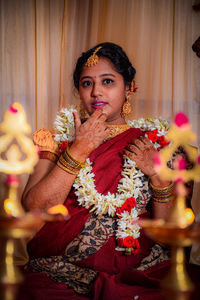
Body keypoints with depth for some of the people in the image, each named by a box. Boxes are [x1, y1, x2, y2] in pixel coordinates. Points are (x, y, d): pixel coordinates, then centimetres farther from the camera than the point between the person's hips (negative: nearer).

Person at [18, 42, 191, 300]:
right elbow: (33, 209, -6)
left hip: (140, 273, 2)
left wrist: (158, 175, -7)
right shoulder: (59, 139, 9)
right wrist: (79, 149, -10)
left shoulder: (151, 142, 10)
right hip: (64, 274, -1)